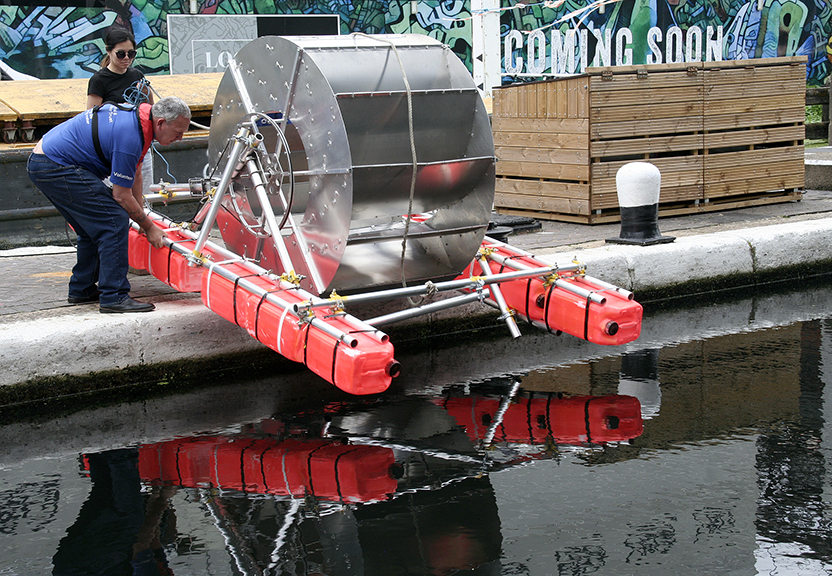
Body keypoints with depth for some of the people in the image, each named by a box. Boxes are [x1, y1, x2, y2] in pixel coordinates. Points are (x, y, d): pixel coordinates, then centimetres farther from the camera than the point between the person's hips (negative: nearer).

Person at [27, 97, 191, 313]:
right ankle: (114, 297, -11)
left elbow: (134, 173, 18)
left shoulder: (136, 115, 6)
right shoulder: (129, 137, -23)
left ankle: (81, 289, 29)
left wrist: (141, 215, 18)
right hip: (55, 167, -11)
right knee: (114, 221, -12)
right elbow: (121, 196, -15)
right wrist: (148, 227, -3)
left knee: (94, 227, 18)